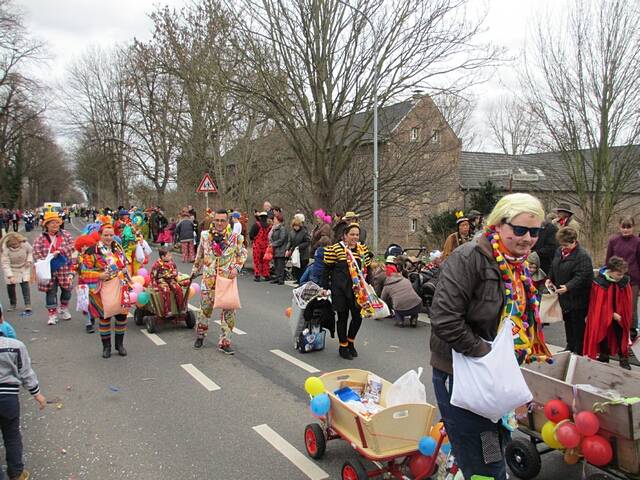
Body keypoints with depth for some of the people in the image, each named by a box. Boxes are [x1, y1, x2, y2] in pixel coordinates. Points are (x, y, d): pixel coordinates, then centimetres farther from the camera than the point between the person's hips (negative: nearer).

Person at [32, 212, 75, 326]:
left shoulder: (66, 234, 1)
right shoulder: (40, 239, -1)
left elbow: (72, 246, -11)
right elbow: (36, 253, -6)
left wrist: (59, 251, -22)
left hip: (64, 269, 1)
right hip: (49, 271, -1)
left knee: (66, 289, 14)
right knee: (51, 292, 4)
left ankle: (64, 310, 38)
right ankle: (52, 315, 14)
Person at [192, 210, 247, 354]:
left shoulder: (235, 237, -3)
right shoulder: (205, 235, 1)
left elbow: (242, 254, 8)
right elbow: (200, 255, 15)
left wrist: (237, 268, -5)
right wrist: (195, 269, 22)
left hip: (228, 278, -1)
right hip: (209, 278, 1)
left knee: (229, 310, -1)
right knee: (205, 307, 12)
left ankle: (224, 341, 11)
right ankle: (200, 334, 36)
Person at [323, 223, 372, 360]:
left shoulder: (362, 249, 7)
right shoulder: (335, 249, -9)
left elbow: (367, 268, 16)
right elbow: (327, 269, -5)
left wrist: (366, 286, 10)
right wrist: (327, 286, -6)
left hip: (357, 290, 5)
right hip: (341, 290, -4)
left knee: (358, 316, 6)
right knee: (343, 317, 6)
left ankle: (351, 342, 32)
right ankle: (343, 346, 24)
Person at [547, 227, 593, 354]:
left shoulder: (582, 256, -20)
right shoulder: (559, 251, 5)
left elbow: (581, 277, -26)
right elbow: (554, 268, 18)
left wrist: (568, 287, -35)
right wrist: (550, 279, 2)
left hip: (577, 297, -8)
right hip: (564, 296, 8)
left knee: (578, 325, 2)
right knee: (567, 321, 19)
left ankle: (579, 352, 14)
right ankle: (570, 347, 32)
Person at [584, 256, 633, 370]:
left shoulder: (625, 281, -12)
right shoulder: (600, 283, -22)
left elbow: (627, 302, -1)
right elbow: (600, 303, -17)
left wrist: (623, 315, -3)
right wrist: (612, 314, -19)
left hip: (620, 315, 2)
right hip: (603, 316, -2)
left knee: (621, 335, 6)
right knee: (603, 335, 10)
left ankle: (624, 359, 19)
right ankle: (603, 358, 25)